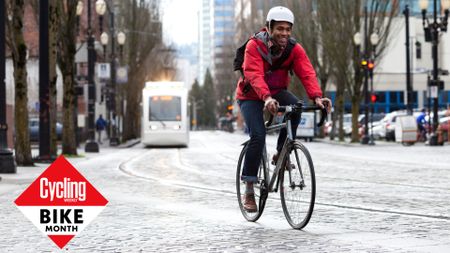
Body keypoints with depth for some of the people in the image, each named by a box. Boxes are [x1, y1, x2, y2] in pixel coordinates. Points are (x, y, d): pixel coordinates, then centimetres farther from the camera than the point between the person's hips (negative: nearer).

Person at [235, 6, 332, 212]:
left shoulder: (294, 49, -12)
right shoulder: (254, 46, -23)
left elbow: (307, 73, -25)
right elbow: (255, 75, -36)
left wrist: (317, 97, -43)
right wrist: (267, 98, -54)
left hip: (277, 92, 3)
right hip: (251, 96, -3)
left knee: (295, 106, -30)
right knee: (258, 136, -22)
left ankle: (281, 153, -9)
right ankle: (248, 192, -12)